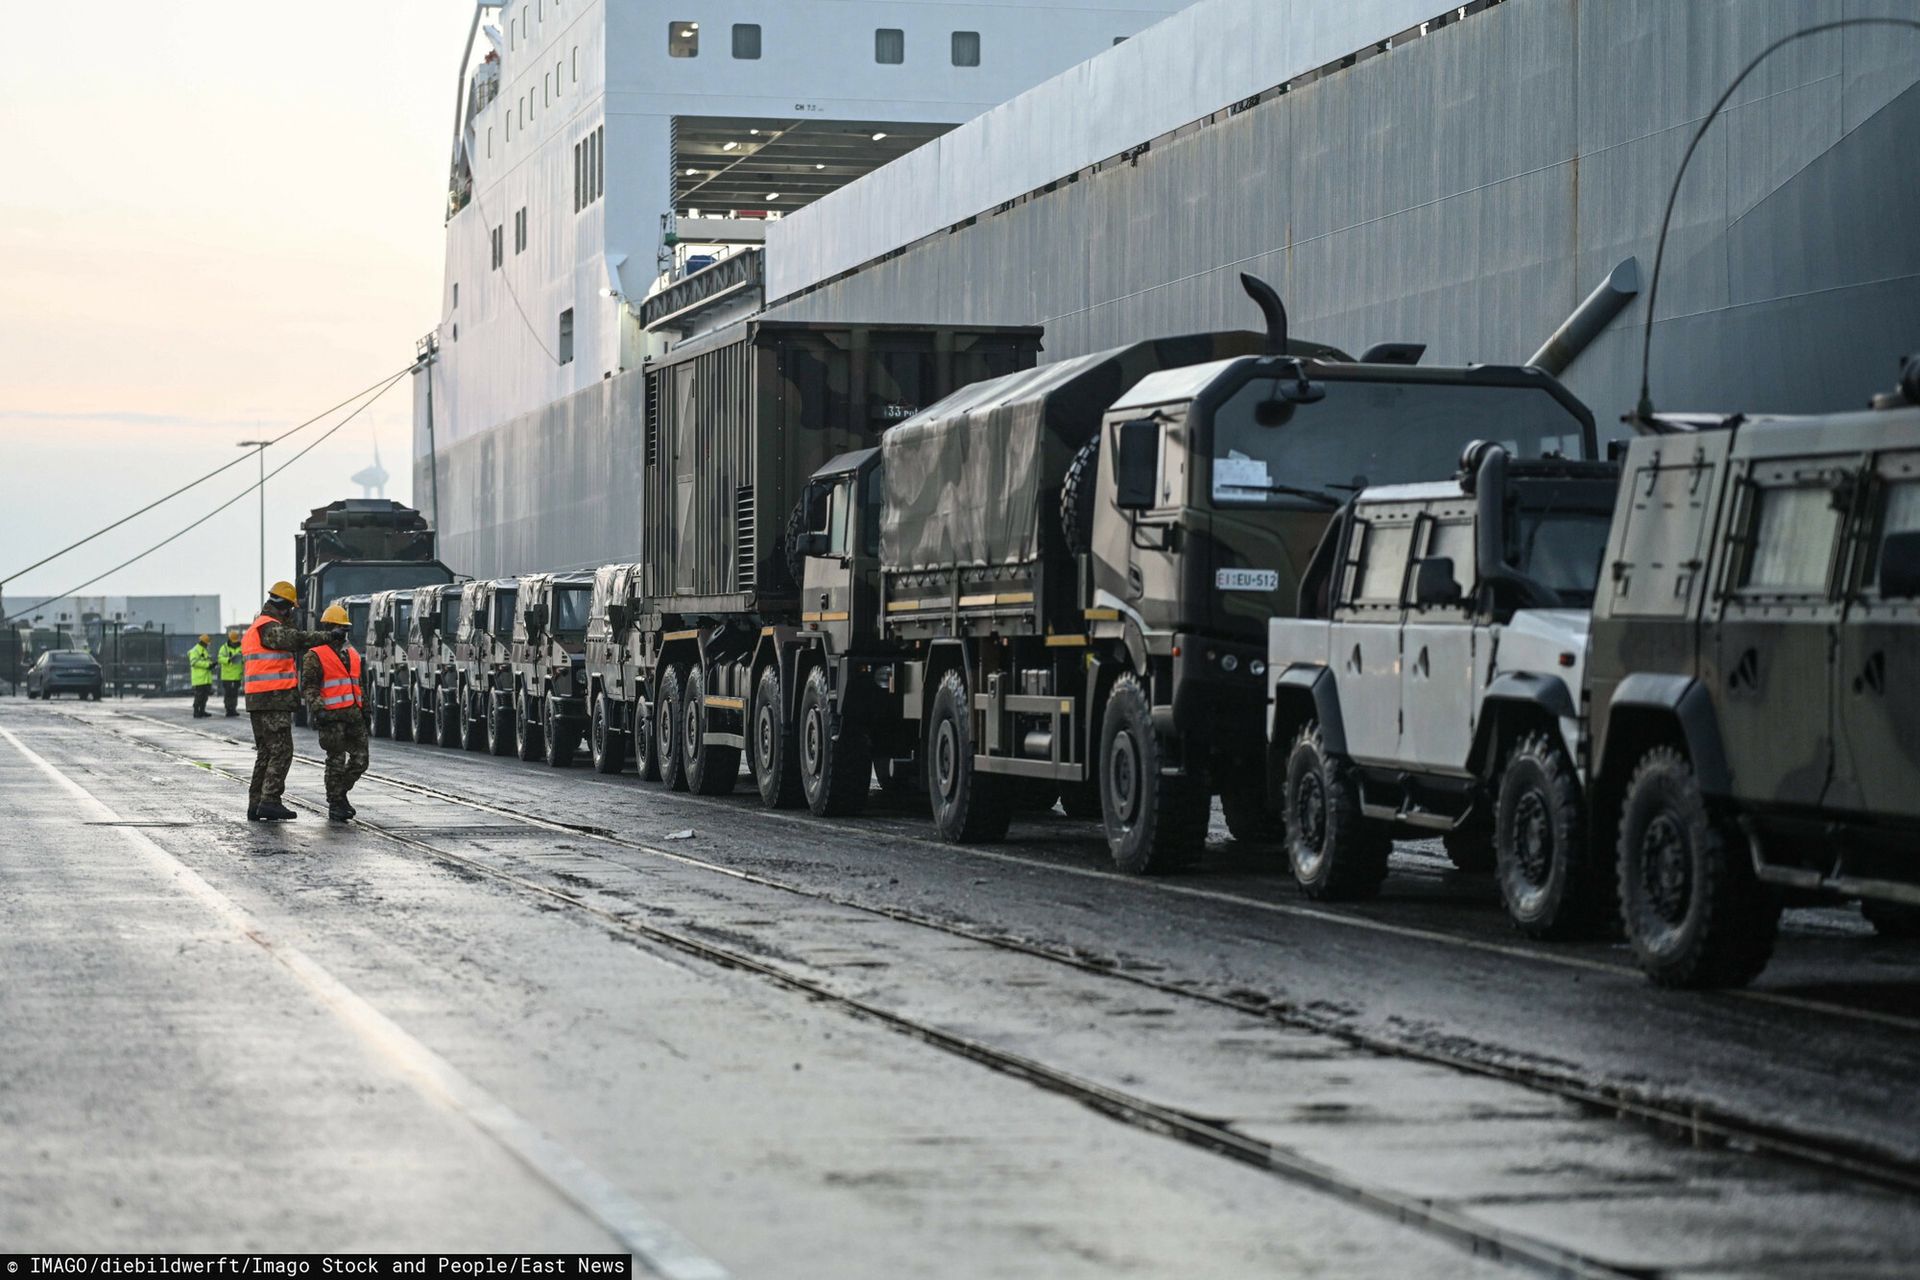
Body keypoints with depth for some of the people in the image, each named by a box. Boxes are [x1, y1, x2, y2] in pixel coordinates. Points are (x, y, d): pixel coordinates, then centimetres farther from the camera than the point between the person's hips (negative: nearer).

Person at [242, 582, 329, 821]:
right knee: (282, 751, -10)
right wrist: (326, 637, -32)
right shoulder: (269, 628, -12)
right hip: (274, 700, -10)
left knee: (266, 753, 13)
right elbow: (295, 639, -28)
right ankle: (269, 800, -16)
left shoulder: (255, 628, 22)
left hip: (258, 702, 10)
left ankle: (256, 805, 13)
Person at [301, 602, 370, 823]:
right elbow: (308, 687, -9)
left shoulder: (352, 654, 19)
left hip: (353, 714, 7)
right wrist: (316, 708, -21)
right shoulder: (315, 656, -3)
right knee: (336, 761, -5)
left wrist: (365, 710, 22)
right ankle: (335, 805, 5)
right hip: (332, 716, -7)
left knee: (360, 759, 4)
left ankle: (341, 792, 24)